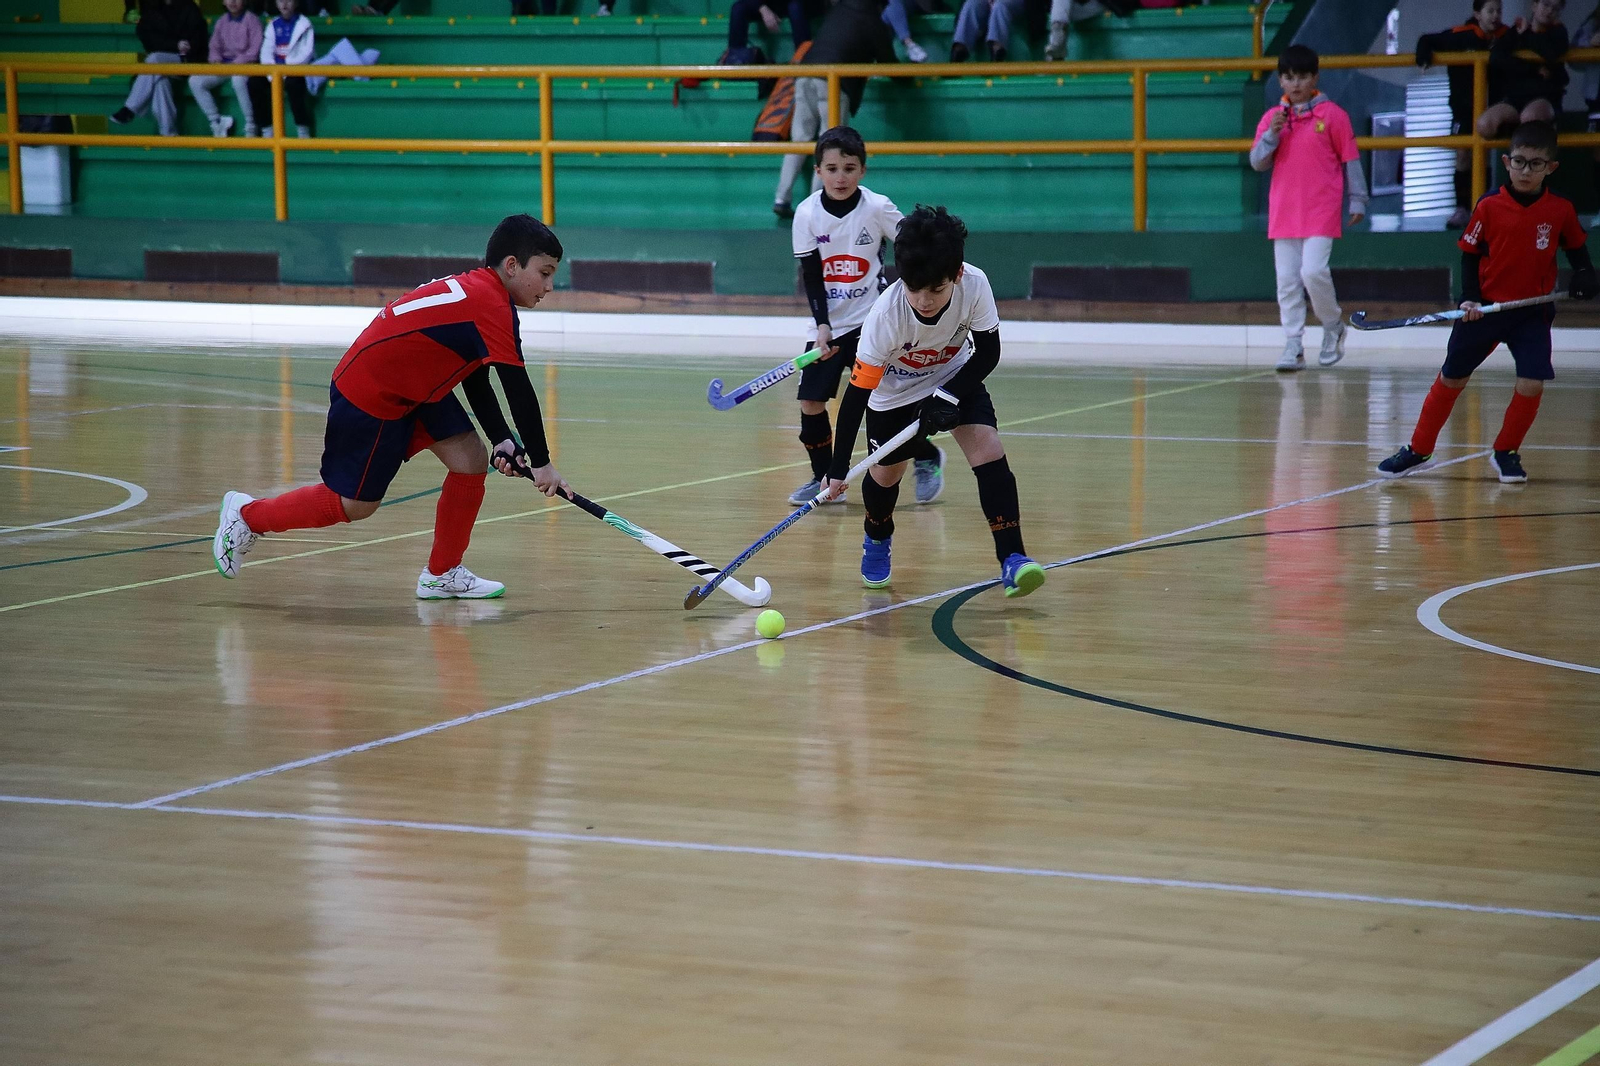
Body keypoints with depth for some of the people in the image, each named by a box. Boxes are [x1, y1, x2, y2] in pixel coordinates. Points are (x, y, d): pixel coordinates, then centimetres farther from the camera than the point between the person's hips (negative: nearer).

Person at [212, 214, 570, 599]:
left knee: (472, 459, 0)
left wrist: (502, 440, 2)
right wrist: (540, 462, -20)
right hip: (368, 395, -9)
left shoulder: (475, 290, 4)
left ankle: (443, 574, 12)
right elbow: (519, 391, -25)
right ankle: (247, 515, 24)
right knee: (354, 505, 4)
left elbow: (476, 382, 11)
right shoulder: (494, 307, -26)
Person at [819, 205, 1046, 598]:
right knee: (886, 473, 5)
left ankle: (1012, 559, -19)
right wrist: (838, 470, -35)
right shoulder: (886, 314, -35)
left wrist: (949, 397, -27)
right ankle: (877, 542, 39)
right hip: (894, 390, -1)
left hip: (955, 377, 1)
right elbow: (858, 390, -31)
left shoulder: (974, 285, -31)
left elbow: (988, 352, -14)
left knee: (988, 449, -17)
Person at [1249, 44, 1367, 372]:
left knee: (1313, 271, -17)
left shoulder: (1332, 115, -1)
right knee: (1287, 281, 1)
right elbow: (1257, 162, 5)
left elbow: (1350, 159, 3)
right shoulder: (1271, 118, 10)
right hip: (1283, 212, 4)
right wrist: (1273, 134, -11)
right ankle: (1293, 346, 5)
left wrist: (1357, 201, 1)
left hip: (1321, 212, -4)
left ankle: (1333, 324, 8)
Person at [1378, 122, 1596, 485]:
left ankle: (1506, 452, 12)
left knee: (1532, 384, -11)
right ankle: (1418, 450, 22)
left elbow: (1576, 247, 10)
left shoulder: (1560, 210, -6)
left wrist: (1583, 275, -9)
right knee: (1451, 378, 8)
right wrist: (1470, 298, -12)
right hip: (1485, 308, 0)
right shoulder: (1489, 206, -9)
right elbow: (1470, 254, -1)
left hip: (1533, 312, 0)